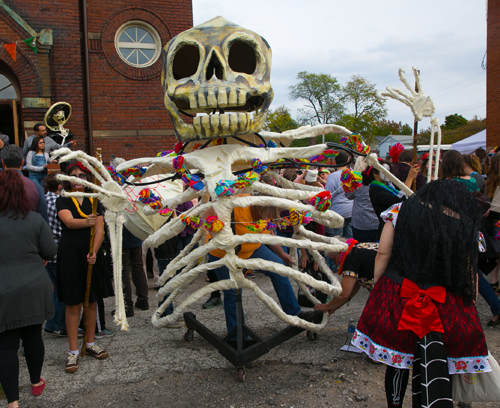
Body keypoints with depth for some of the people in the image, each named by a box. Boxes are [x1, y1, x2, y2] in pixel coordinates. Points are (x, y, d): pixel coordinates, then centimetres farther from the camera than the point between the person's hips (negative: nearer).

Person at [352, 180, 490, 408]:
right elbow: (469, 275, 2)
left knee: (396, 358, 18)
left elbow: (383, 253, -2)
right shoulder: (467, 225, 0)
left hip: (396, 296, 1)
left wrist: (377, 285, 7)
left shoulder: (401, 210, 0)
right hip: (445, 308, -1)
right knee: (434, 370, 8)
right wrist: (469, 308, 13)